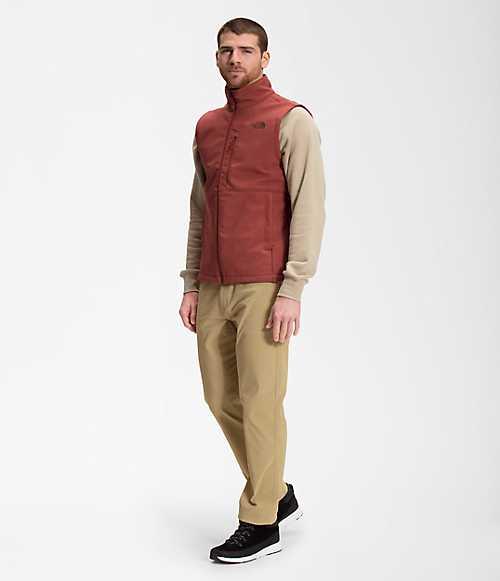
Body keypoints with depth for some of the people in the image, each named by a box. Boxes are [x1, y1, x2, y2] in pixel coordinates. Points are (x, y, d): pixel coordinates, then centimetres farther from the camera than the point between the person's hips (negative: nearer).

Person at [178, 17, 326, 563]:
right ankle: (279, 494, 29)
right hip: (213, 289, 7)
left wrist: (292, 290, -17)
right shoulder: (207, 127, 15)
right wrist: (191, 284, 13)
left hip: (263, 287, -7)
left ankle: (260, 523, 12)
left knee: (259, 402, -2)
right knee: (221, 399, 11)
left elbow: (309, 208, -10)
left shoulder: (291, 121, -4)